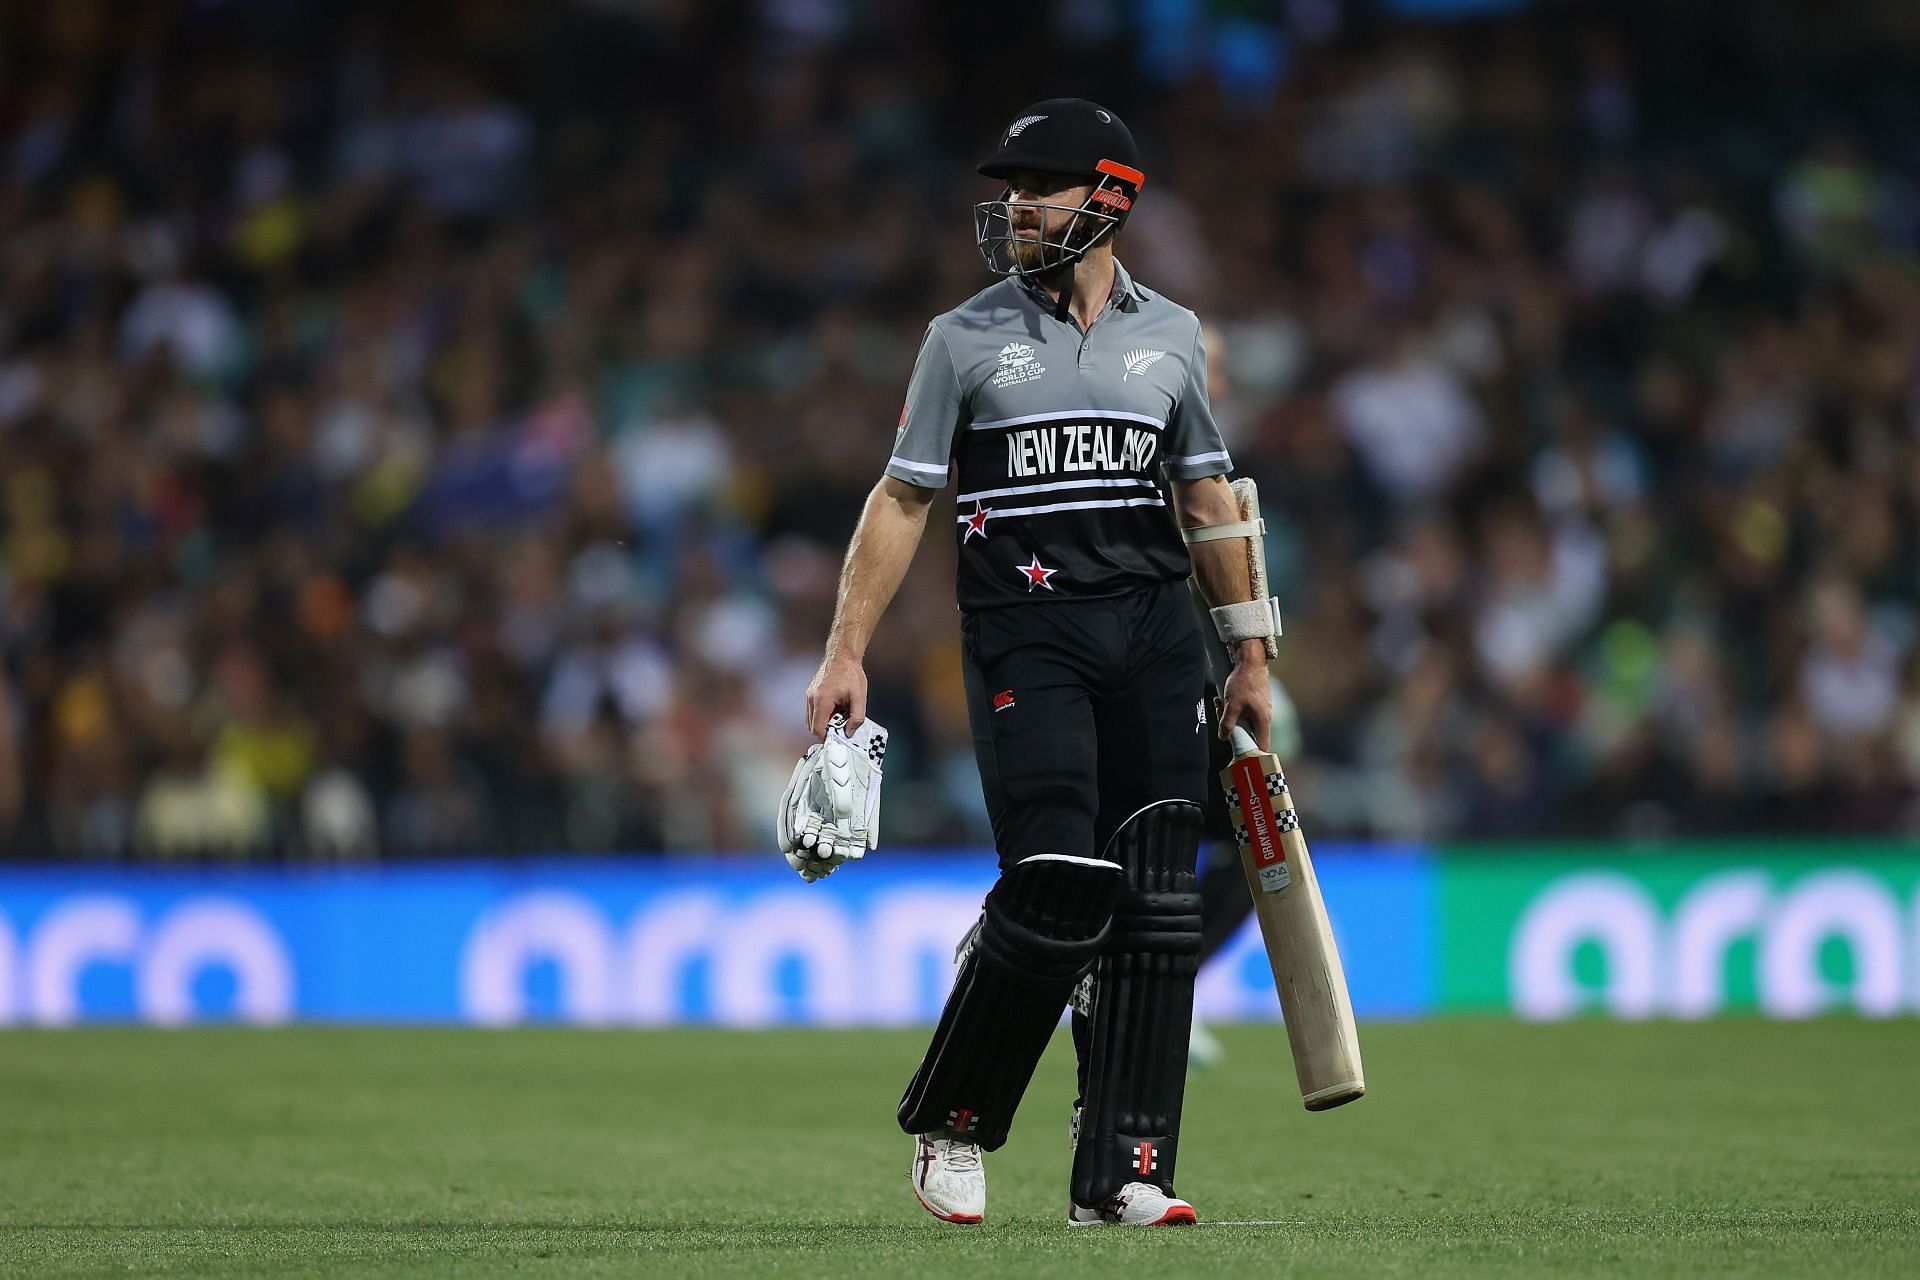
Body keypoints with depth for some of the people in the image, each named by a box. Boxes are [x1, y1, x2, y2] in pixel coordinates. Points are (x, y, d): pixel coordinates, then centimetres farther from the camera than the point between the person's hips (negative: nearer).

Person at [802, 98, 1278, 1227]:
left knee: (1156, 905, -4)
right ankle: (952, 1128, 3)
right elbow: (904, 499, 5)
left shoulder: (1172, 334, 13)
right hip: (1024, 631, -3)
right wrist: (845, 654, -3)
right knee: (1055, 887, -16)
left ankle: (1119, 1175, -3)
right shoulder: (966, 338, 6)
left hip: (1156, 627, 3)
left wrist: (1252, 655, 17)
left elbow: (1208, 498, 19)